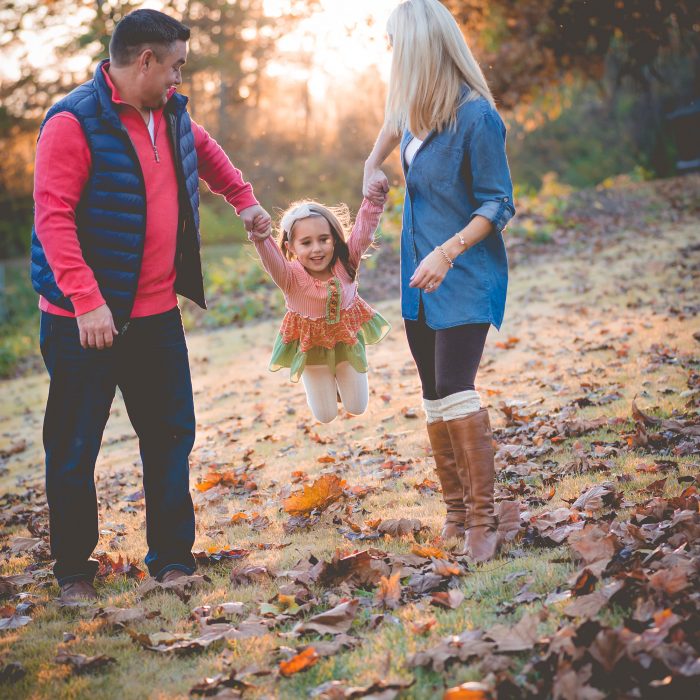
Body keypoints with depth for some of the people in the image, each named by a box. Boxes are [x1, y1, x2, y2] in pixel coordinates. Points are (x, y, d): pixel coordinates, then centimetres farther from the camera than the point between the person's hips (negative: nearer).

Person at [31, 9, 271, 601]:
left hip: (156, 312, 7)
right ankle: (74, 570, 17)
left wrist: (243, 198, 27)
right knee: (75, 447, 3)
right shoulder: (75, 123, -16)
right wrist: (85, 299, -28)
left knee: (172, 433, 10)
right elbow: (52, 216, -21)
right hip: (87, 319, -7)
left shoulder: (172, 113, 8)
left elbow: (203, 149, 32)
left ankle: (173, 558, 22)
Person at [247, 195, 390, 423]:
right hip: (311, 342, -2)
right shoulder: (291, 276, -30)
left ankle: (339, 378, 49)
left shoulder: (345, 262, -21)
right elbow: (272, 261, -49)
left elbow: (363, 233, -33)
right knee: (325, 416, 14)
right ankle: (325, 381, 46)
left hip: (348, 336, 2)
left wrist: (374, 200, -48)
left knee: (357, 408, 17)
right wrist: (261, 239, -69)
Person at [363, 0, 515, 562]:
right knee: (435, 397, 9)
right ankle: (456, 514, 18)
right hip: (421, 278, 8)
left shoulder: (477, 117, -17)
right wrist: (373, 167, 19)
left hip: (466, 277, -8)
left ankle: (482, 520, -11)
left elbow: (497, 206, -15)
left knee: (455, 389, -18)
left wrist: (447, 253, -25)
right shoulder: (414, 108, 5)